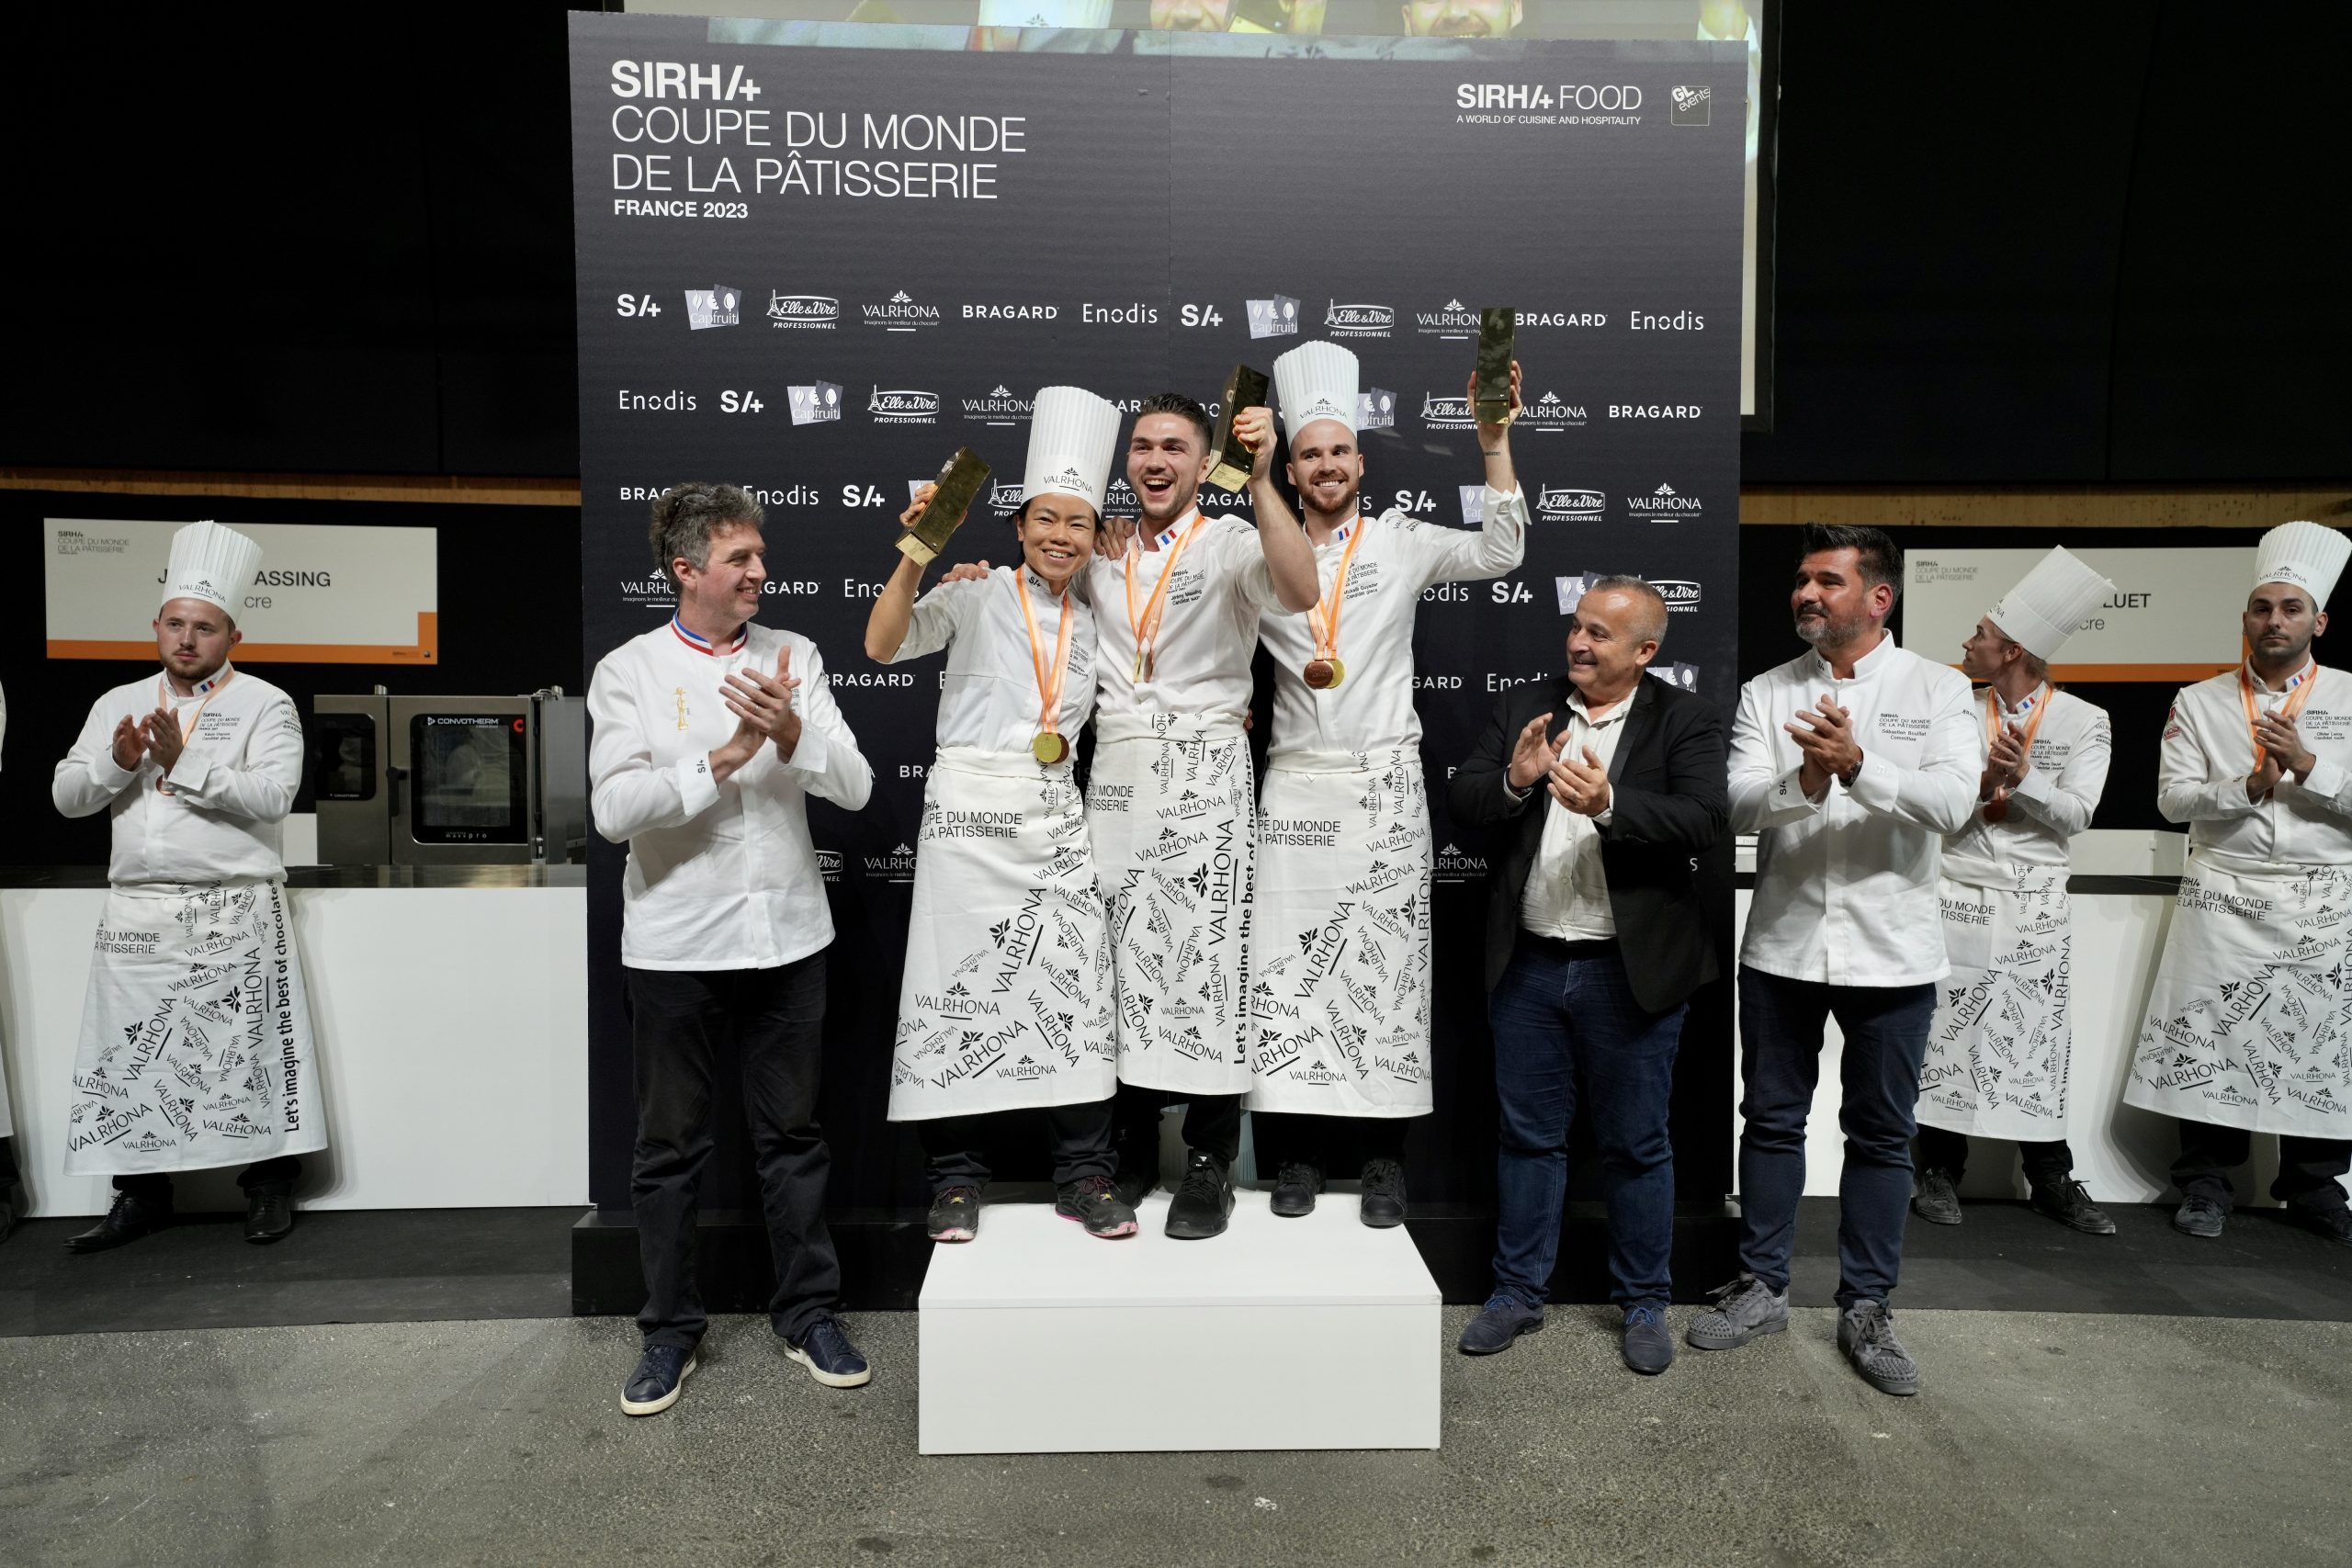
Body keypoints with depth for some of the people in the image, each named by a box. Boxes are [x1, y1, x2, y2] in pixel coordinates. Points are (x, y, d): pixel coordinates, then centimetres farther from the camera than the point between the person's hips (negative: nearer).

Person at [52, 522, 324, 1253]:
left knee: (250, 1051, -1)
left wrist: (183, 763, -17)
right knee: (131, 1054, 7)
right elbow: (67, 796, 10)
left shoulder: (265, 705, 1)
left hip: (235, 914, -4)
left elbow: (270, 795, -13)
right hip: (137, 912, 5)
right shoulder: (118, 704, 16)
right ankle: (142, 1195, 19)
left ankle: (269, 1186, 11)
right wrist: (117, 762, -8)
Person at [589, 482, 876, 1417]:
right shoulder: (630, 670, -1)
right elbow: (613, 809, -12)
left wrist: (793, 734, -22)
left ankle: (807, 1313, 27)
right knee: (670, 1146, 10)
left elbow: (854, 787, -4)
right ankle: (670, 1331, 26)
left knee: (792, 1135, 11)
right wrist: (720, 761, -21)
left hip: (786, 937, 2)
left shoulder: (794, 657, 5)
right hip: (676, 944, -1)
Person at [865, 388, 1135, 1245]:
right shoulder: (978, 596, -1)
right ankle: (955, 1179, 14)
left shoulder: (1088, 622, 16)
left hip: (1056, 816, 5)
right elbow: (883, 645, -14)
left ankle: (1084, 1173, 13)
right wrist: (916, 554, -24)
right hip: (971, 812, -4)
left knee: (1075, 981, 1)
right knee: (960, 983, 0)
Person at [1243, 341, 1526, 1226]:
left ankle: (1382, 1155, 8)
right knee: (1289, 964, 0)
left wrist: (1496, 444, -15)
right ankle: (1297, 1150, 10)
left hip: (1386, 788, -1)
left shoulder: (1400, 543, 7)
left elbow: (1498, 554, -3)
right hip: (1296, 785, 1)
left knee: (1385, 963, 0)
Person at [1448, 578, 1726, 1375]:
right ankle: (1518, 1293, 28)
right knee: (1528, 1134, 14)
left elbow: (1705, 820, -16)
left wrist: (1609, 806, -31)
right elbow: (1463, 801, -1)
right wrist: (1513, 779, -21)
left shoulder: (1686, 719, -3)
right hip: (1528, 964, 3)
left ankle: (1644, 1303, 27)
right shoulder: (1523, 707, 5)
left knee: (1636, 1144, 10)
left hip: (1632, 970, -3)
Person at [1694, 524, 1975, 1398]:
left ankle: (1865, 1309, 24)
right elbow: (1738, 804, -9)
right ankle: (1762, 1288, 27)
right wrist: (1802, 782, -28)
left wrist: (1857, 767, -30)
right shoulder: (1766, 694, 4)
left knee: (1881, 1134, 9)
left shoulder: (1939, 691, 0)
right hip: (1782, 944, 2)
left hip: (1891, 952, -1)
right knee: (1772, 1121, 11)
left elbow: (1952, 804, -15)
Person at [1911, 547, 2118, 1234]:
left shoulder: (2084, 721, 1)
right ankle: (1941, 1171, 13)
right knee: (1946, 1035, 3)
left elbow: (2076, 813, -7)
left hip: (2036, 907, -1)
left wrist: (2024, 778, -22)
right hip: (1957, 896, 1)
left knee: (2038, 1039, 5)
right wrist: (1983, 784, -21)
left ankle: (2052, 1179, 17)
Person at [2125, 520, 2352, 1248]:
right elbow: (2173, 797, -3)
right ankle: (2206, 1185, 11)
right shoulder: (2199, 702, 5)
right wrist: (2248, 788, -17)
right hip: (2224, 899, -1)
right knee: (2209, 1039, 0)